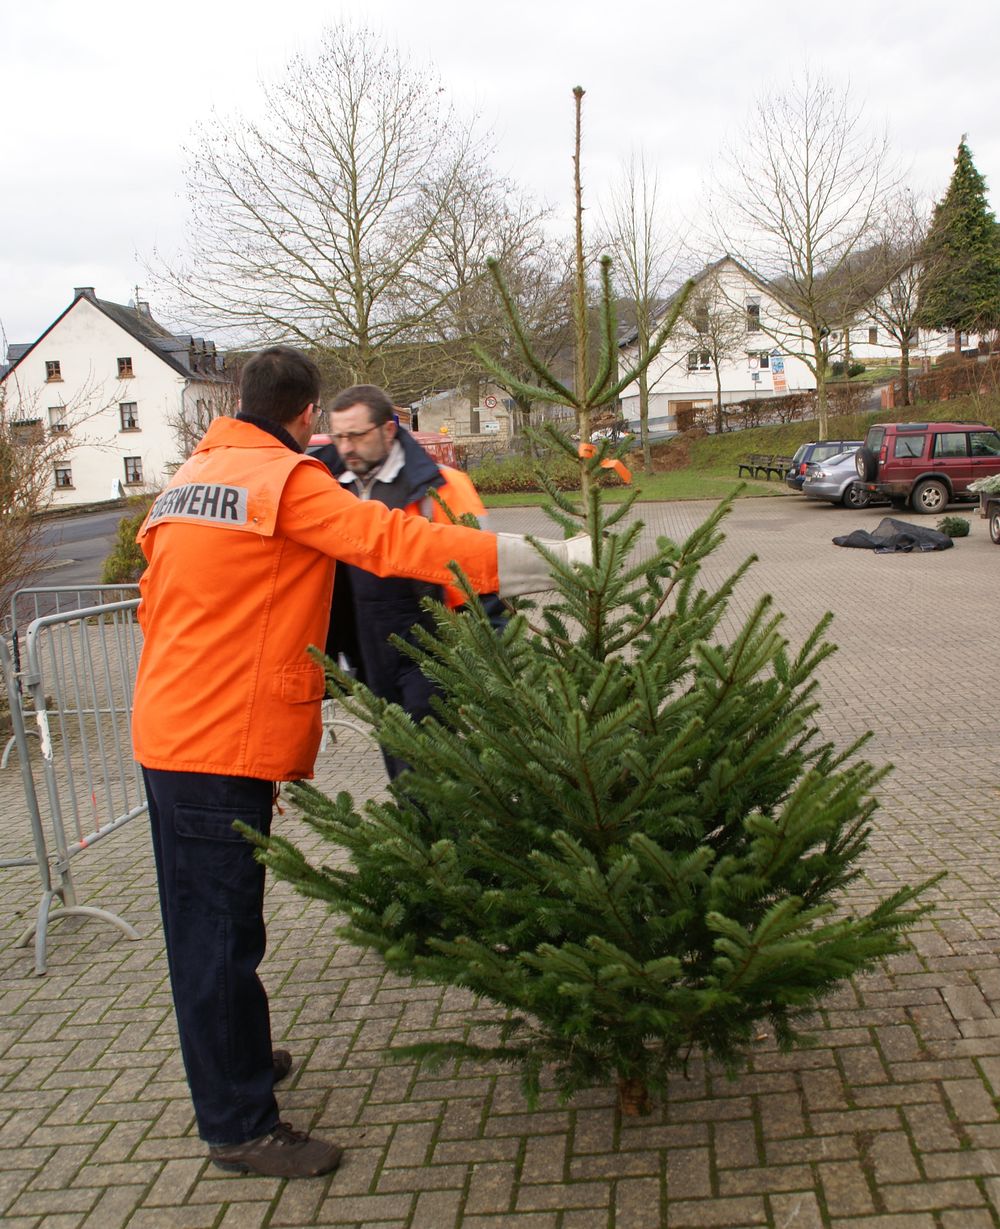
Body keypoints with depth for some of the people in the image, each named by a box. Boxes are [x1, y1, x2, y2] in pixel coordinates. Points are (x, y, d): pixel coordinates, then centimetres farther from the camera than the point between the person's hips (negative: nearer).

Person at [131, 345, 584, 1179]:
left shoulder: (188, 479, 15)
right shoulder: (284, 479, -12)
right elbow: (391, 541, -21)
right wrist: (540, 560, -20)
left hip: (173, 732, 9)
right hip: (222, 744, -9)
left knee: (206, 923, 20)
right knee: (222, 930, -1)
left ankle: (234, 1058, 37)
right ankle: (240, 1127, 10)